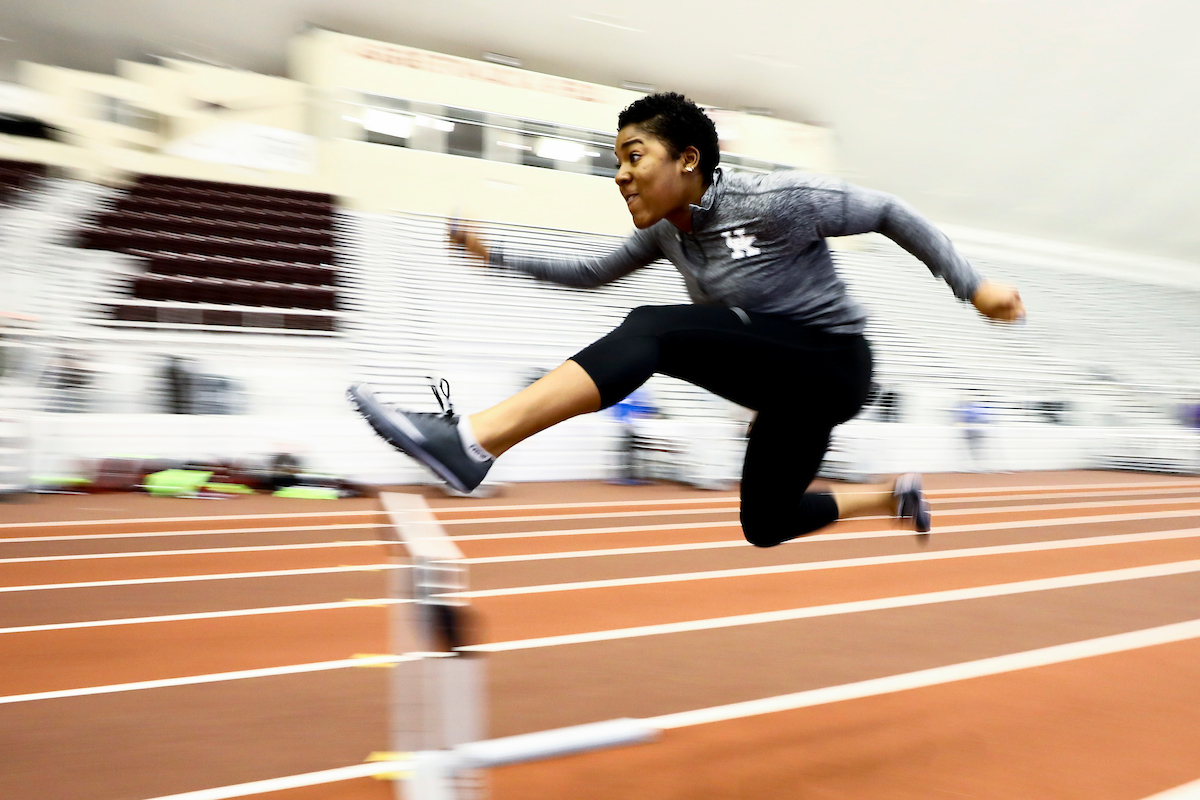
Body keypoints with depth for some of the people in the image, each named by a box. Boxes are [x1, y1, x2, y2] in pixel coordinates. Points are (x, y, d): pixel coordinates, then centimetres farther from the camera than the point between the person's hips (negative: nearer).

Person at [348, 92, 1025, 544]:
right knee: (766, 525, 18)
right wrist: (497, 256, 10)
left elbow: (887, 211, -9)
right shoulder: (666, 230, 4)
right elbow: (595, 273, 17)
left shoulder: (773, 202, -18)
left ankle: (469, 444, -37)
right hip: (787, 389, 9)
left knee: (654, 330, -27)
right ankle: (896, 497, 37)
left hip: (830, 365, -9)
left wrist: (973, 287, -7)